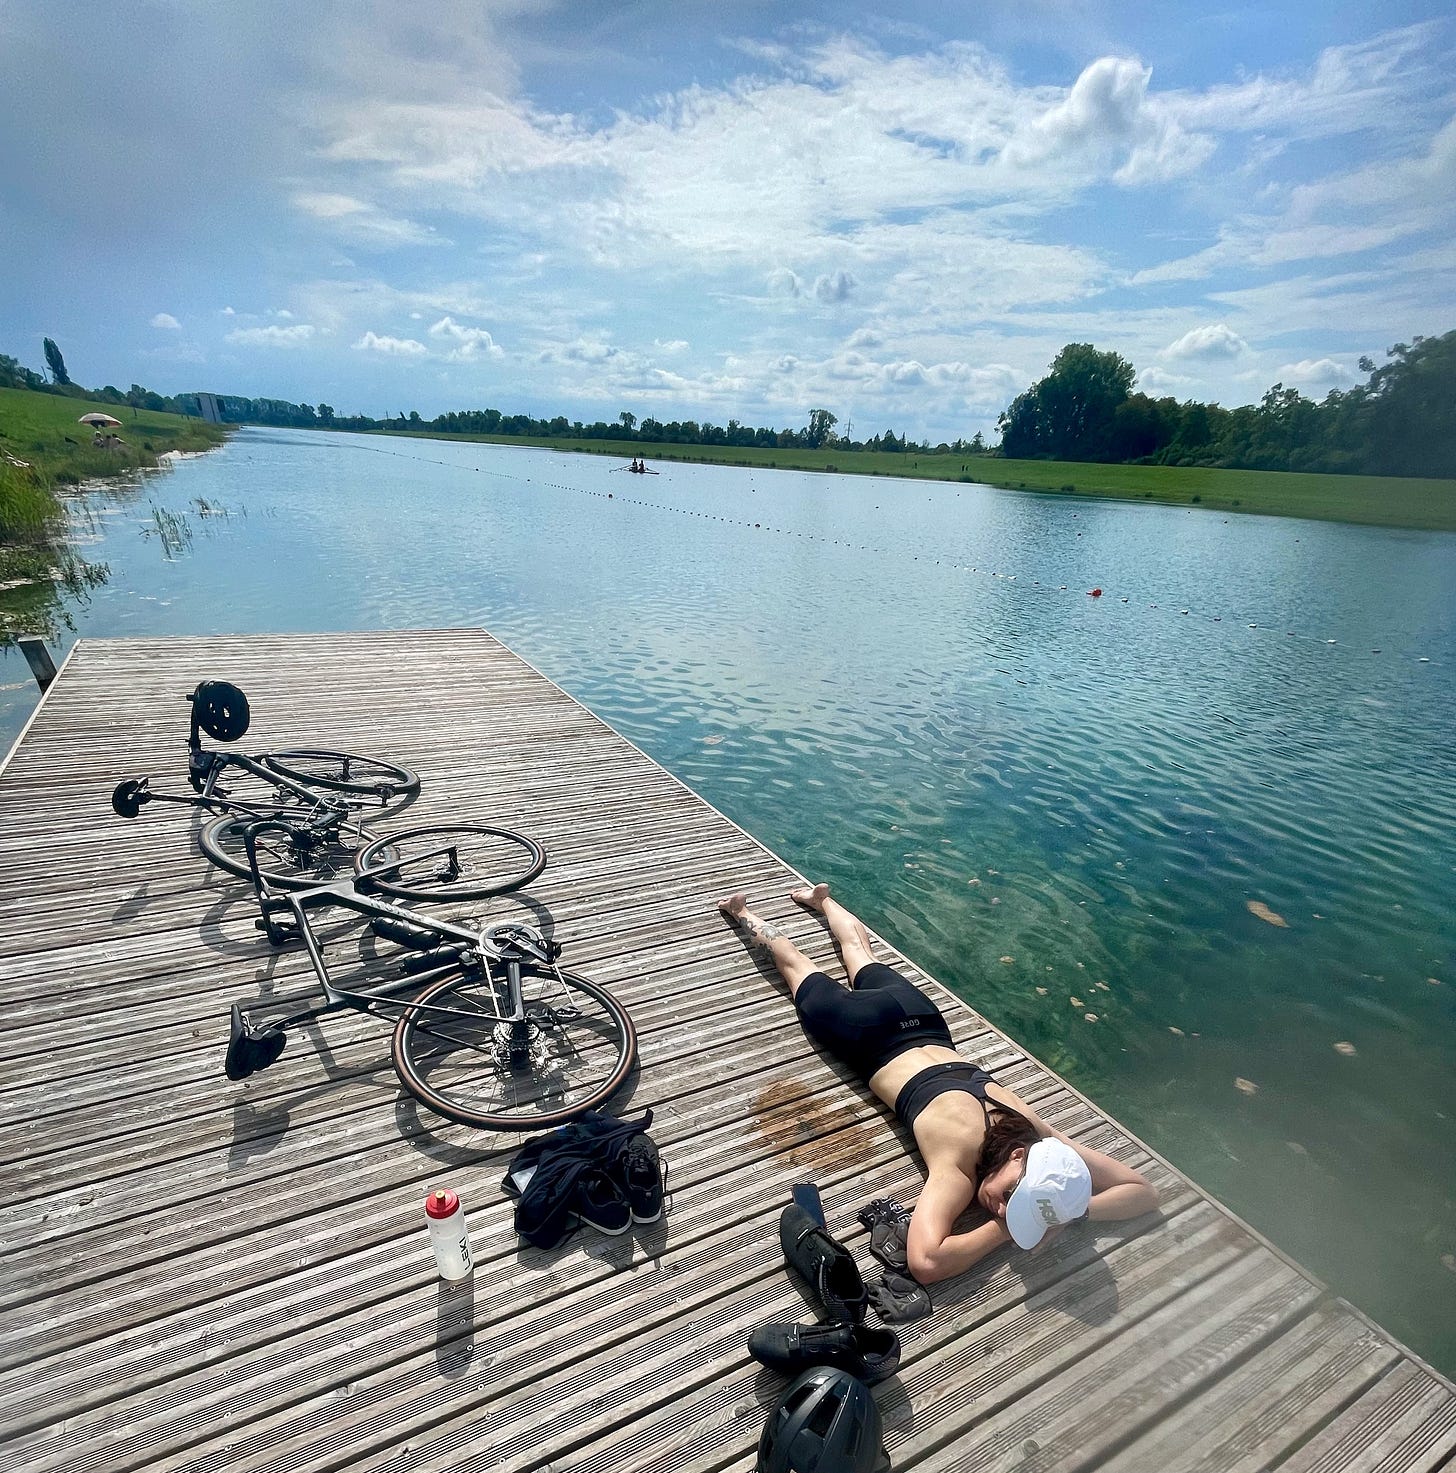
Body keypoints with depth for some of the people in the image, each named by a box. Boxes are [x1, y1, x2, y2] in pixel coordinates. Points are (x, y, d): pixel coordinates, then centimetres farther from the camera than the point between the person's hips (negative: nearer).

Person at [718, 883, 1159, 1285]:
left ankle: (821, 899, 59)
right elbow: (926, 1261, -52)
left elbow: (1144, 1191, -19)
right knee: (797, 964, 22)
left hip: (918, 1014, 5)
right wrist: (1004, 1230, -43)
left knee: (861, 955, 34)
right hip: (868, 1034, -4)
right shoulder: (958, 1162, -39)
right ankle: (742, 912, 45)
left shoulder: (1039, 1139, -27)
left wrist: (1070, 1210, -34)